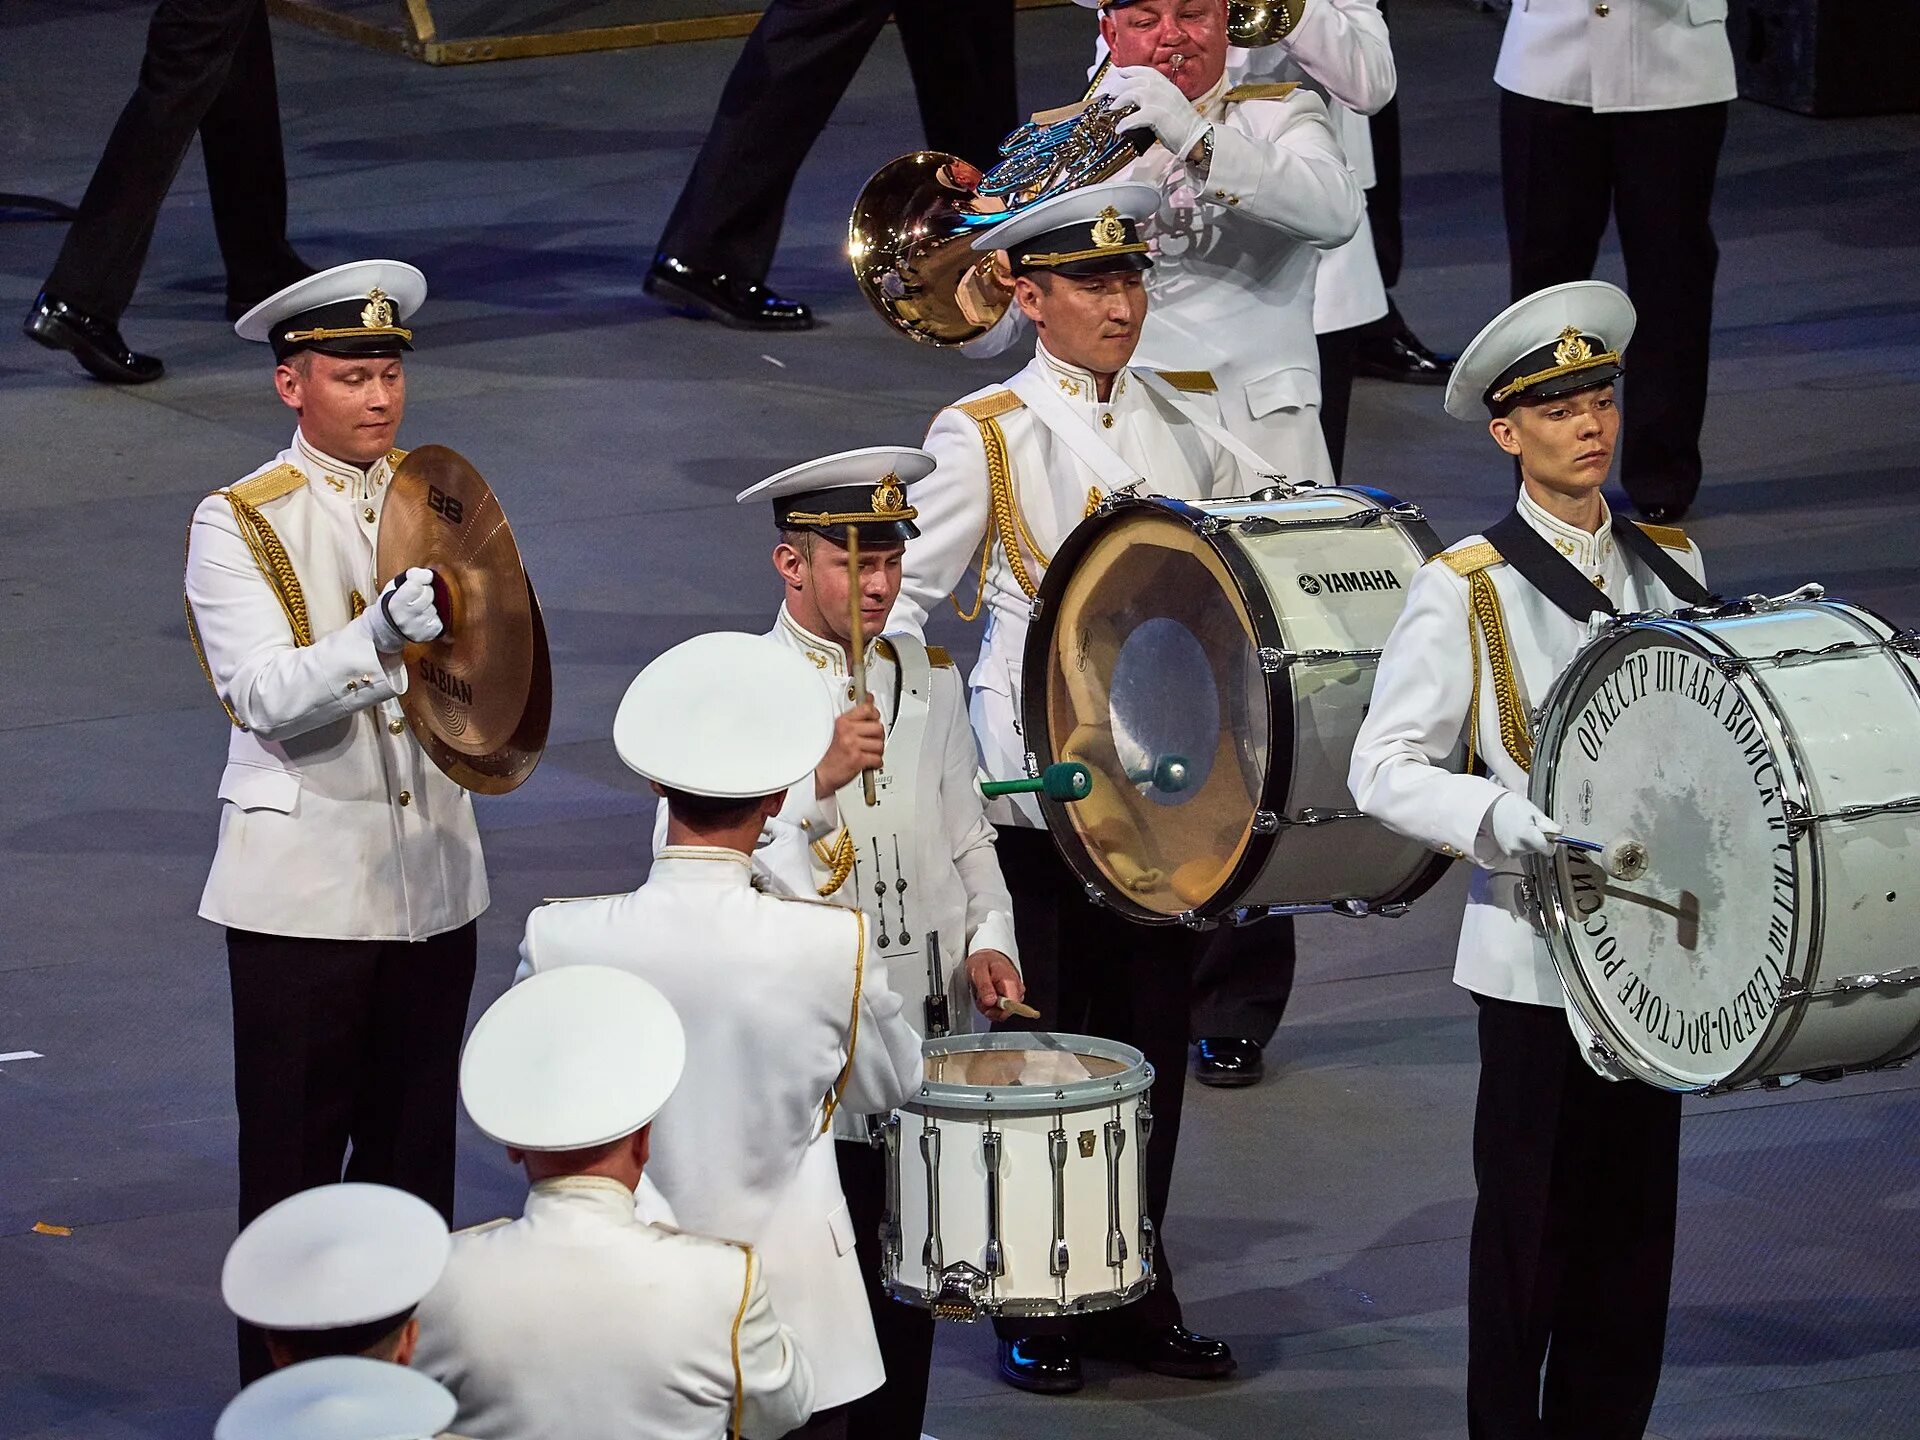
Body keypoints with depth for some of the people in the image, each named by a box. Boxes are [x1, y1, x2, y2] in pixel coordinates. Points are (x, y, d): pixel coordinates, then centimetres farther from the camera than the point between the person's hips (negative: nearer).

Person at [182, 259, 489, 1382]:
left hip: (432, 877, 4)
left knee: (414, 1149, 11)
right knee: (295, 1161, 1)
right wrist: (381, 636, -34)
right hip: (305, 888, -4)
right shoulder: (239, 524, -5)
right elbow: (267, 698, -17)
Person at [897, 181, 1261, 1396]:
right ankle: (1039, 1310, 12)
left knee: (1153, 1037, 9)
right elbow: (908, 597, -2)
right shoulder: (987, 434, -3)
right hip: (1040, 781, -4)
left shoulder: (1185, 414, 10)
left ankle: (1133, 1296, 20)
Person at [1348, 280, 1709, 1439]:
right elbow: (1385, 768, -10)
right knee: (1534, 1220, 2)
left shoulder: (1669, 563, 8)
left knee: (1636, 1214, 10)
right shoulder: (1467, 590, -8)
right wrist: (1510, 822, -24)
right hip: (1534, 956, -5)